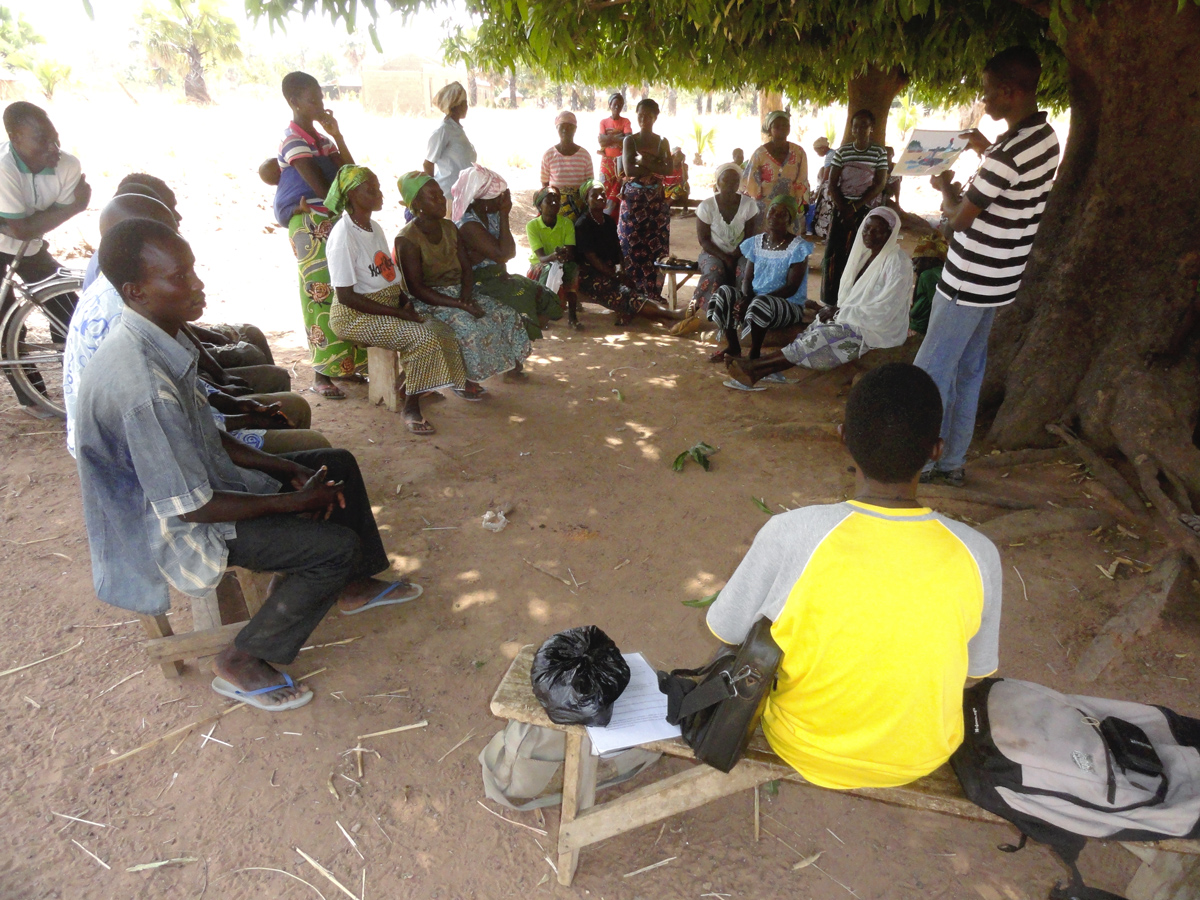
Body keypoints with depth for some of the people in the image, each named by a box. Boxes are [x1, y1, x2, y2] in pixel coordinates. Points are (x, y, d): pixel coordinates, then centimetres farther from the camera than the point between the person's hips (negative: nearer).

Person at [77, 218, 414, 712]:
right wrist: (293, 501, -17)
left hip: (200, 473, 9)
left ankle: (353, 584, 29)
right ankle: (240, 662, 2)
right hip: (170, 528, -9)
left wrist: (288, 469, -1)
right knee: (337, 544, -17)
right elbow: (190, 506, -28)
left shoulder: (160, 342, -2)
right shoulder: (141, 383, -33)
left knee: (337, 464, 12)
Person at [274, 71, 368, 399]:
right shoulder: (295, 140, -9)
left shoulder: (320, 137, 19)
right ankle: (322, 375, -4)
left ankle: (345, 365, 16)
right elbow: (322, 188, -16)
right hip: (311, 226, -8)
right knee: (323, 295, -9)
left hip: (334, 221, 8)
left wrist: (337, 135, 0)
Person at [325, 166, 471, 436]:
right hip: (354, 316, -8)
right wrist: (399, 313, -22)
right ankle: (411, 407, -16)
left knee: (442, 330, -7)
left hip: (387, 307, 8)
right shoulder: (343, 236, -17)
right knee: (423, 337, -26)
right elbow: (345, 296, -20)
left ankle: (457, 381, 13)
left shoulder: (375, 228, 11)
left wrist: (406, 302, -3)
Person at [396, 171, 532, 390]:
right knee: (468, 327, -32)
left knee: (507, 314, -7)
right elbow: (416, 288, -20)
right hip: (429, 301, -7)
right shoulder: (407, 239, -15)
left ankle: (510, 363, 14)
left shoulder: (449, 227, 8)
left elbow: (466, 268, 8)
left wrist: (466, 296, -14)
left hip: (459, 293, 7)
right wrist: (459, 305, -25)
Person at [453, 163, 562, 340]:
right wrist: (504, 215, -18)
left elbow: (510, 252, 10)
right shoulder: (468, 225, -21)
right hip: (484, 284, -9)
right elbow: (502, 255, -26)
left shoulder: (491, 214, 6)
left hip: (500, 277, 10)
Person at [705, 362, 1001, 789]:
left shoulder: (790, 535, -29)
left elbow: (726, 630, -13)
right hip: (921, 759, 3)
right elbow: (979, 668, -3)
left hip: (806, 750, -2)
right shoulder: (978, 555, -21)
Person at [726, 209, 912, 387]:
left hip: (879, 329, -8)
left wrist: (840, 312, -17)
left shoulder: (898, 262, -16)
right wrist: (837, 310, -9)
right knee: (811, 334, -14)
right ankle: (756, 372, -27)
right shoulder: (865, 254, 10)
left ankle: (755, 365, -26)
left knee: (821, 340, -24)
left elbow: (883, 311, -21)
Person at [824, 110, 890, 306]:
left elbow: (879, 185, -4)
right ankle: (830, 302, 4)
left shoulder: (880, 153, 2)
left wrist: (855, 208, -15)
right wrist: (843, 209, -11)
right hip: (842, 208, 1)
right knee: (834, 253, -3)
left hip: (867, 209, -1)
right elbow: (832, 184, 1)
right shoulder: (842, 151, 5)